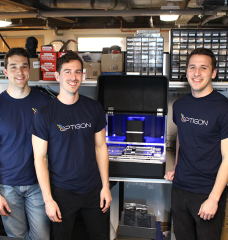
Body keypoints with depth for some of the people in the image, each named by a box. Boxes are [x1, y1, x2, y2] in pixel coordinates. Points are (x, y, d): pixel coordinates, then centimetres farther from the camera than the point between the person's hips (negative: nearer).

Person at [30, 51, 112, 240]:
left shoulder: (94, 108, -1)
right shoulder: (45, 114, -10)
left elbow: (101, 147, 4)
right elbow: (40, 158, -8)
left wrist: (106, 186, 2)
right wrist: (48, 199, -10)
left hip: (93, 189, 3)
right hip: (61, 192, -2)